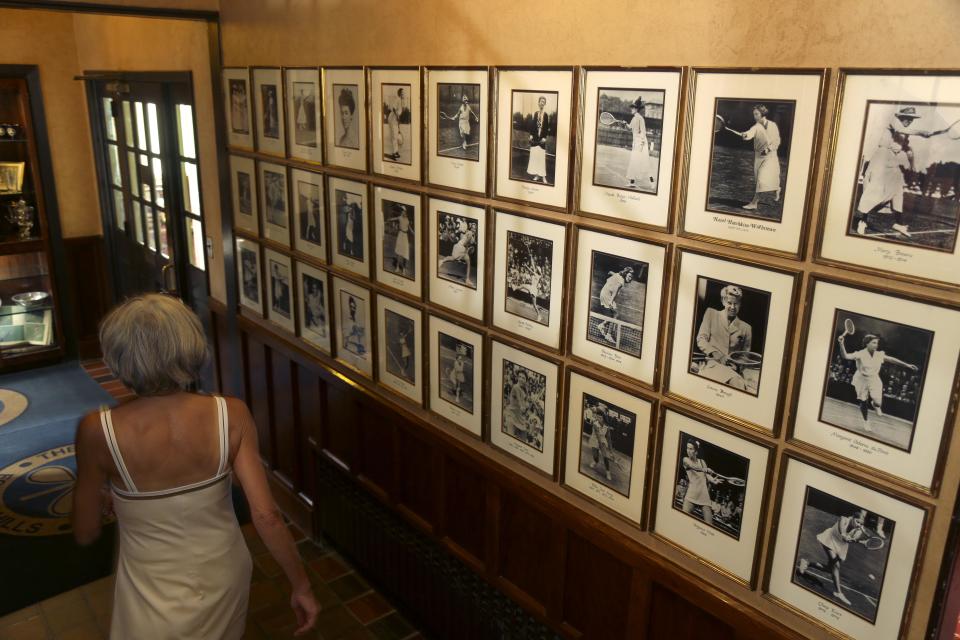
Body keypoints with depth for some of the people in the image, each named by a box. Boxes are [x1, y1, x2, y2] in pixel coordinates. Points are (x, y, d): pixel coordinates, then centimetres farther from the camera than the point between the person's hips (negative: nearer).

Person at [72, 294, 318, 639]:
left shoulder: (98, 431, -24)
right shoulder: (231, 415, -21)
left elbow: (86, 533, -9)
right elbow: (266, 516, -20)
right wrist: (301, 585, -6)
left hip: (155, 600, -1)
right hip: (224, 581, 2)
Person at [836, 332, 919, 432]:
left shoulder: (880, 355, -8)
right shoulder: (860, 354, -20)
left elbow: (893, 360, 4)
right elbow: (845, 356, -33)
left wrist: (907, 365, 7)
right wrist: (841, 344, -49)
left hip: (874, 381, 2)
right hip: (862, 380, -2)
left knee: (878, 403, -14)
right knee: (863, 403, 9)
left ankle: (875, 405, 26)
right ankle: (866, 422, 34)